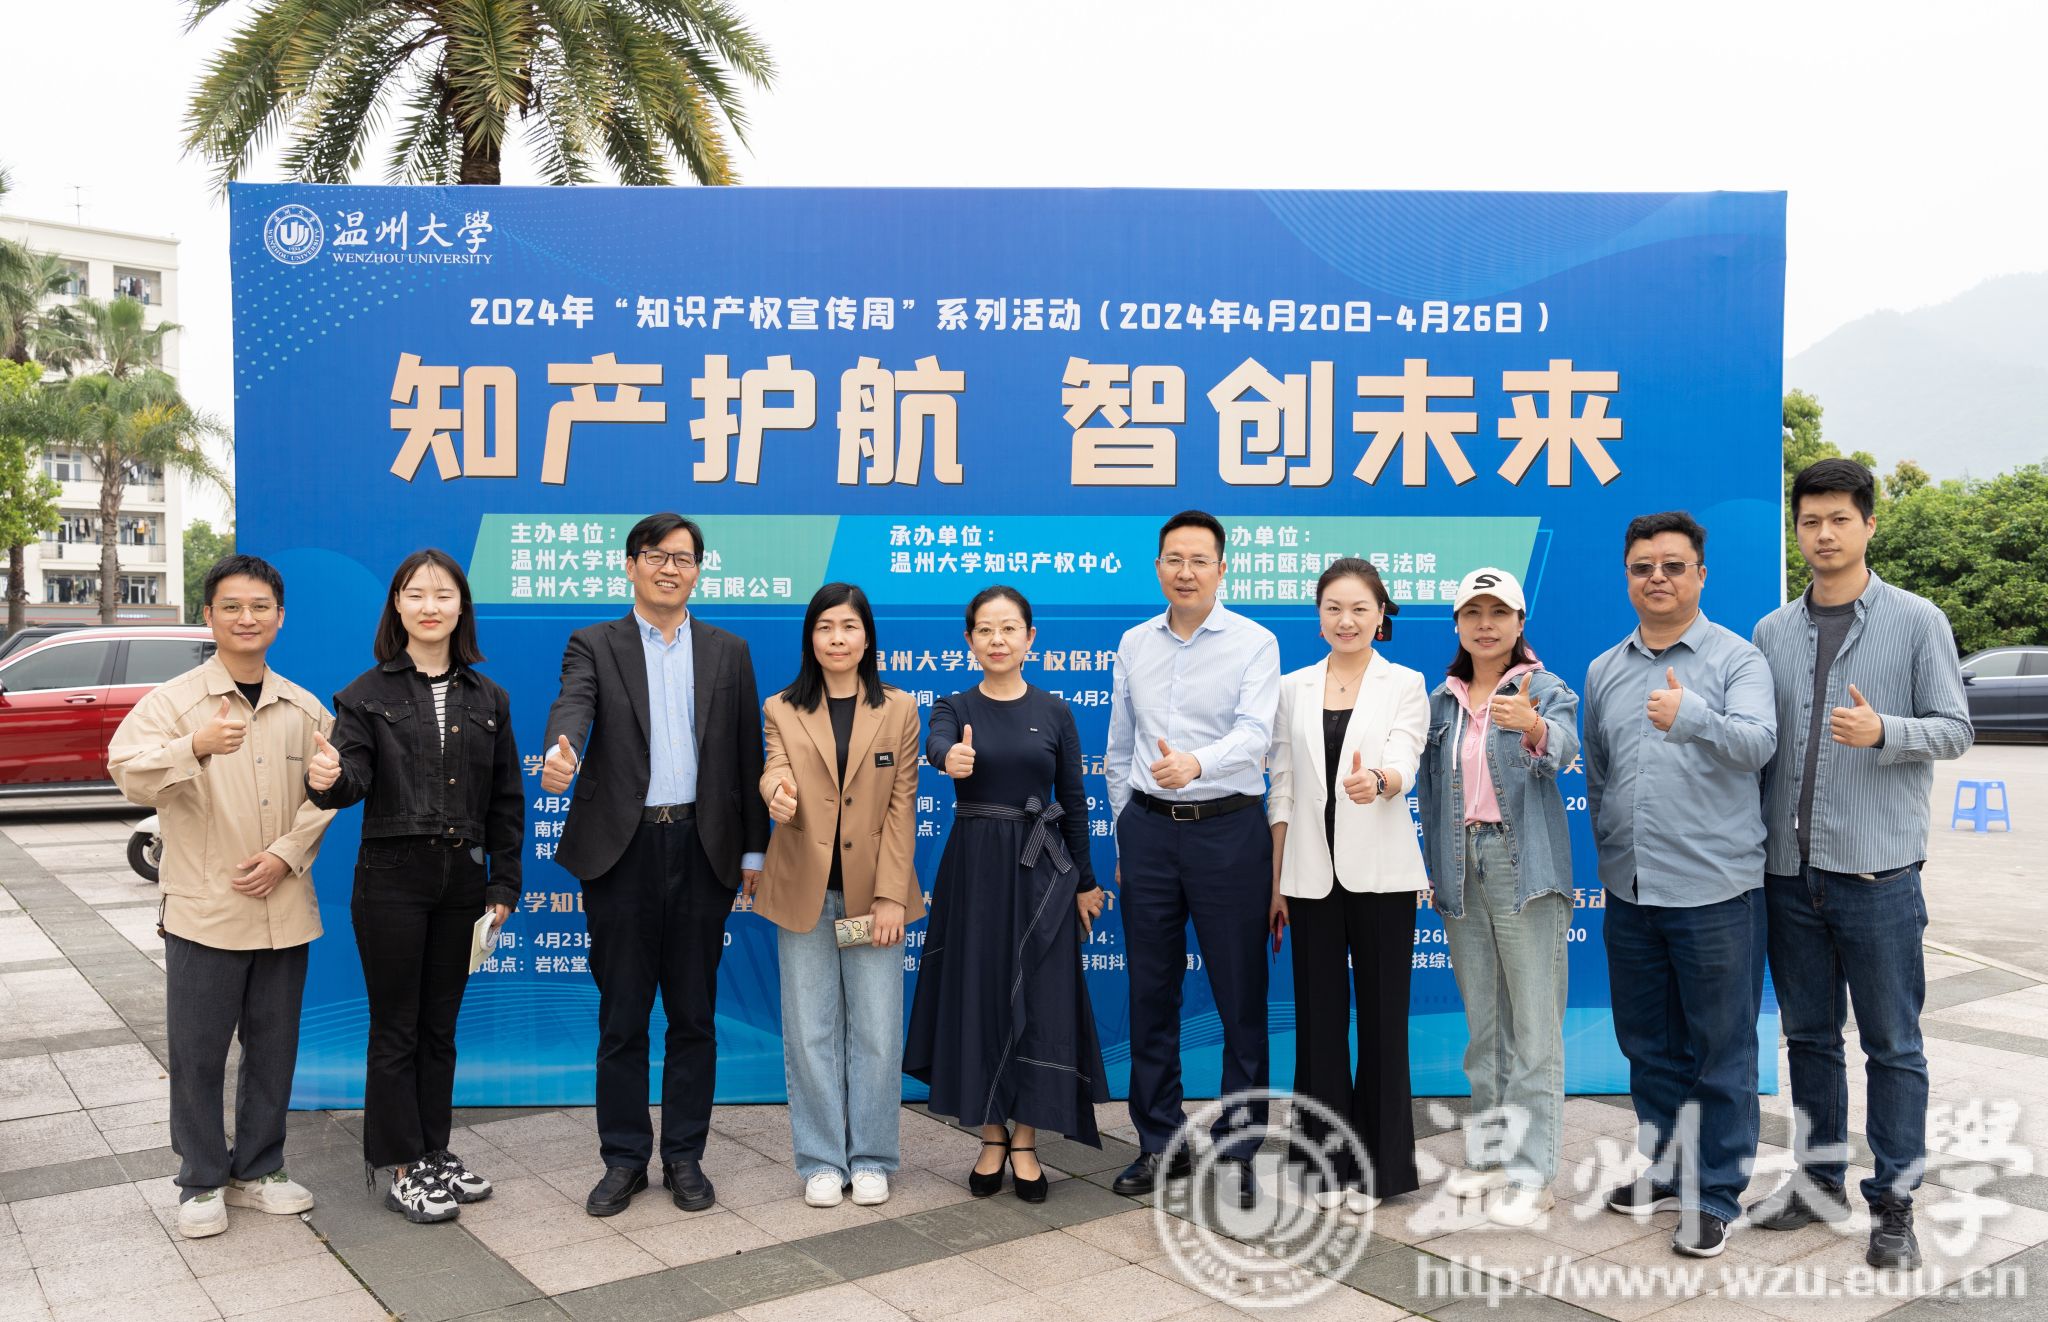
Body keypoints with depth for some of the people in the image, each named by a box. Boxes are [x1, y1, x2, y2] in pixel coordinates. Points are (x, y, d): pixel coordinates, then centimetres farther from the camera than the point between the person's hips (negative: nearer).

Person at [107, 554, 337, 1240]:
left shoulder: (304, 709, 7)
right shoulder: (173, 699, -3)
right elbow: (130, 774, -16)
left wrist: (287, 854, -8)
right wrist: (197, 746, -34)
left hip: (283, 907, 3)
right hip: (203, 909, -3)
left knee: (273, 1047, 11)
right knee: (198, 1051, 4)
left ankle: (257, 1169, 27)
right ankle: (201, 1182, 20)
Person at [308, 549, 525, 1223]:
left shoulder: (488, 699, 7)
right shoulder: (369, 693, -2)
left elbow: (505, 800, 8)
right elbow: (355, 775, -14)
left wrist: (504, 884, 5)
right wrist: (328, 780, -38)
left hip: (461, 879, 3)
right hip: (393, 877, -3)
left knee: (441, 1023, 14)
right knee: (396, 1028, 5)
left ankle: (435, 1152, 27)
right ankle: (403, 1170, 16)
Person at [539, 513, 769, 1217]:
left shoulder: (729, 652, 11)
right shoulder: (595, 645, 5)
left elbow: (747, 754, 9)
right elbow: (573, 705, -17)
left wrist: (754, 847, 5)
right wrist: (561, 751, -40)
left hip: (703, 848, 2)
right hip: (623, 847, -1)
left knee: (694, 1014, 8)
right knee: (622, 1015, 7)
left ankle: (685, 1157, 21)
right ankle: (624, 1159, 20)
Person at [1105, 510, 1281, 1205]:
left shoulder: (1254, 643, -3)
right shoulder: (1134, 644, 10)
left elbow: (1254, 732, -18)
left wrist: (1196, 763, -37)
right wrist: (1124, 839, 15)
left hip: (1227, 829, -4)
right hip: (1148, 830, 4)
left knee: (1241, 999, 2)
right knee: (1150, 995, 10)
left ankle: (1236, 1152, 15)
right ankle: (1161, 1142, 24)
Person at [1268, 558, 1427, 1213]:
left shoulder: (1405, 685, 1)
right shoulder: (1294, 688, 8)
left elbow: (1403, 762, -16)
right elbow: (1282, 787, 8)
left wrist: (1376, 780, -40)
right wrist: (1276, 881, 4)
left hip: (1379, 873, -2)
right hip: (1312, 872, 2)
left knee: (1382, 1014, 4)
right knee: (1319, 1016, 7)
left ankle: (1378, 1163, 18)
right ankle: (1328, 1157, 21)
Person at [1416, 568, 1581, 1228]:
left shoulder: (1546, 690, -3)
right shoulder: (1441, 701, 12)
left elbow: (1561, 748, -24)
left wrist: (1532, 727, -47)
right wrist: (1429, 869, 11)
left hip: (1524, 864, -5)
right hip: (1461, 864, 5)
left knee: (1534, 1024, -4)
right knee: (1482, 1023, 12)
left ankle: (1531, 1172, 1)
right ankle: (1489, 1153, 22)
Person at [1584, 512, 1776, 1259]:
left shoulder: (1736, 659, -3)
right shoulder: (1604, 672, 11)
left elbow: (1758, 743, -21)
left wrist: (1689, 715, -38)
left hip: (1714, 890, -5)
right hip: (1629, 892, 5)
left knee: (1722, 1051, 5)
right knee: (1647, 1046, 16)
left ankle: (1715, 1196, 17)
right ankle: (1664, 1171, 32)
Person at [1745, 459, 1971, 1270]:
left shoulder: (1916, 621, 0)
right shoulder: (1772, 632, 9)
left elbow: (1954, 729, -2)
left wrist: (1884, 732, -22)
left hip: (1877, 868, -4)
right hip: (1790, 869, 4)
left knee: (1891, 1044, 4)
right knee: (1809, 1035, 14)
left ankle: (1893, 1204, 16)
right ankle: (1820, 1181, 28)